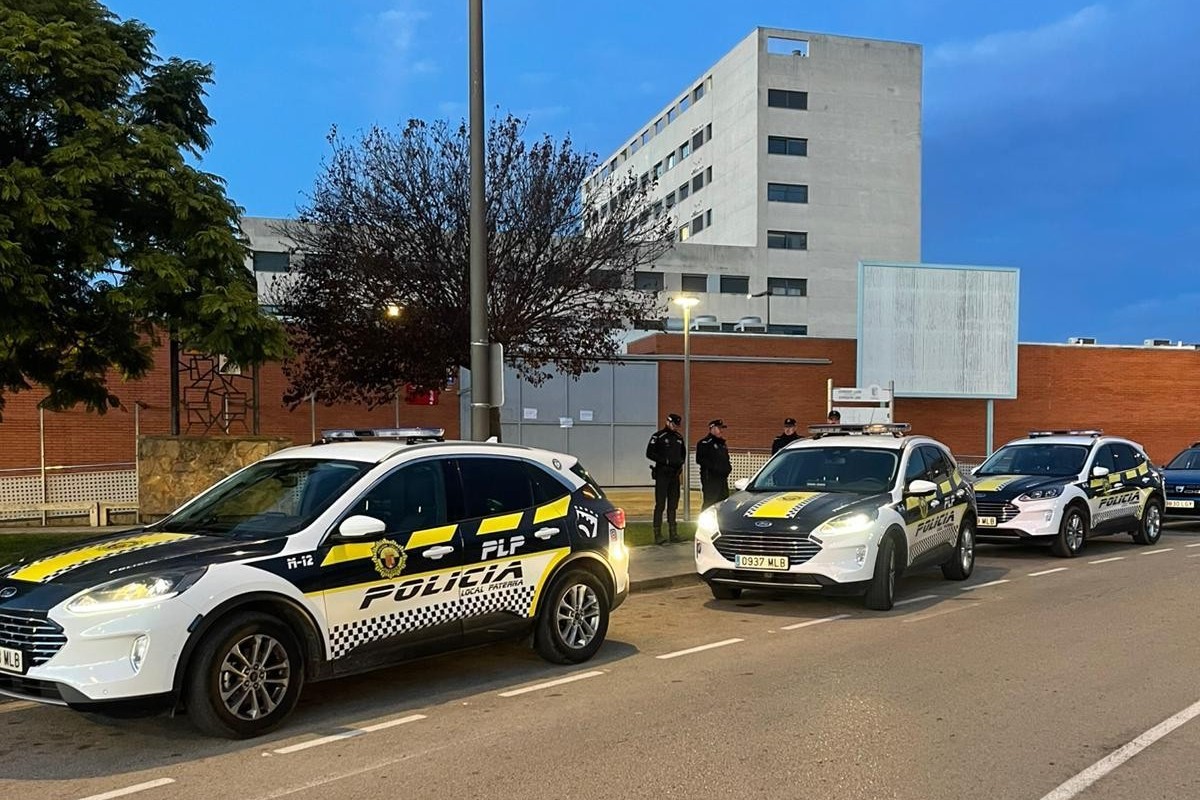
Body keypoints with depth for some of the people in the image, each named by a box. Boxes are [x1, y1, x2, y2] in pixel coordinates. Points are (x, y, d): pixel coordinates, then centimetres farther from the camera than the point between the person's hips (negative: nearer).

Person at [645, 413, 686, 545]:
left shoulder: (679, 437, 13)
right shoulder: (658, 436, -6)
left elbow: (683, 453, 25)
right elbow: (649, 453, -11)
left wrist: (680, 462, 3)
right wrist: (666, 461, -17)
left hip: (675, 474, 6)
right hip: (662, 474, -6)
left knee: (673, 504, 11)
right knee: (660, 505, -8)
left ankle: (673, 532, 17)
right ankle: (657, 534, -8)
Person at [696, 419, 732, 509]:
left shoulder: (722, 443, 21)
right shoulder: (704, 443, -8)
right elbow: (700, 460, -17)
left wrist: (729, 467, 9)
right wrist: (714, 467, -21)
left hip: (723, 479, 9)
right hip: (710, 479, -9)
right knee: (709, 504, -13)